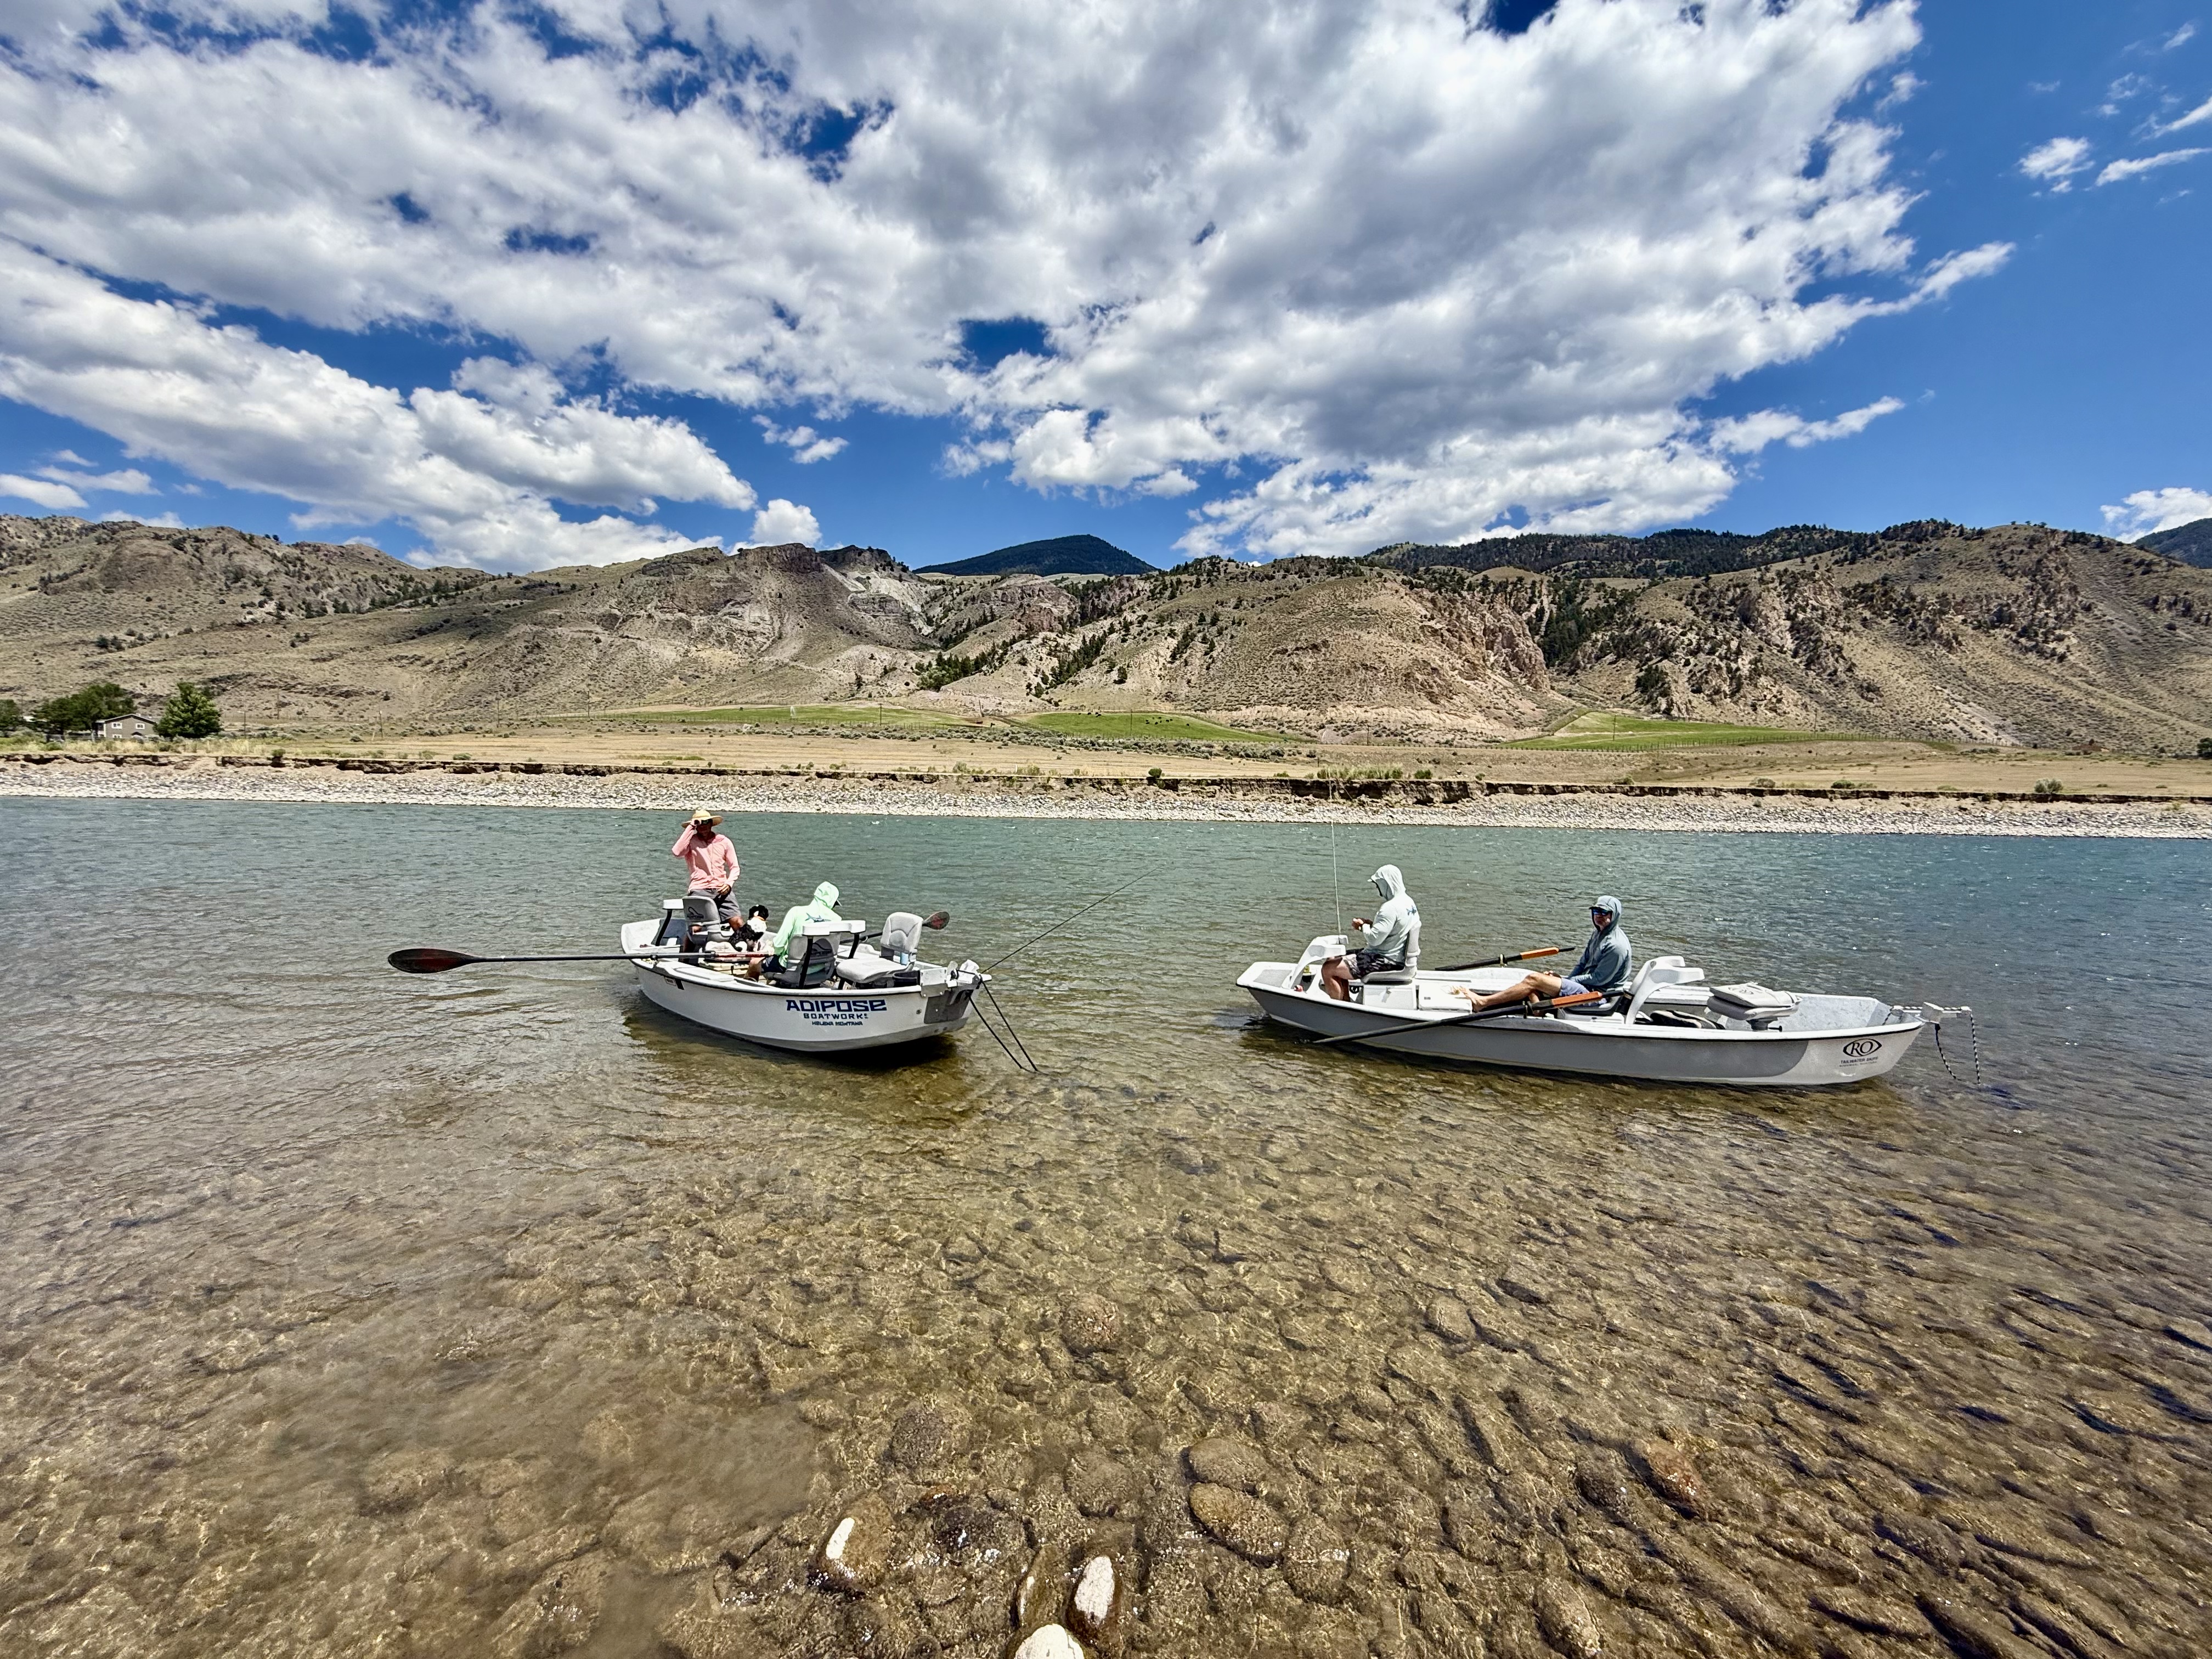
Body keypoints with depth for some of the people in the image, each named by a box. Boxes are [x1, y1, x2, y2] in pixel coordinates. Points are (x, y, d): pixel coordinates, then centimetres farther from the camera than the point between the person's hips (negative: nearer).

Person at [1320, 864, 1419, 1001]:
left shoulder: (1391, 908, -25)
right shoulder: (1408, 901, 8)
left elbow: (1374, 939, -26)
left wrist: (1363, 926, -6)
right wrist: (1370, 924, 5)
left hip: (1385, 961, -11)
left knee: (1328, 969, -12)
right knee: (1334, 959, 17)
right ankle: (1346, 1001, 16)